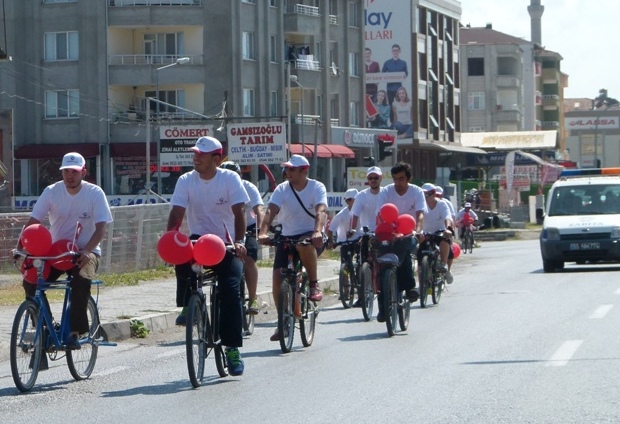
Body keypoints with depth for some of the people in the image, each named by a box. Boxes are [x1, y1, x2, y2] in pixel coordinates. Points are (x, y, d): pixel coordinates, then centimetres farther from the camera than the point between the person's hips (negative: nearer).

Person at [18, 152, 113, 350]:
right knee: (30, 281, -24)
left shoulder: (95, 193, -9)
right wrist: (21, 246, -24)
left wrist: (87, 251, -33)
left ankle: (75, 332, -28)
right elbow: (33, 222, -7)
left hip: (86, 251, -3)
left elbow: (100, 228, -15)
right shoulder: (51, 192, -3)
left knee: (82, 280, -37)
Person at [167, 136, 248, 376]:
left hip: (226, 243, -2)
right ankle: (187, 306, -12)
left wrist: (238, 241, -34)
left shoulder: (230, 179, -9)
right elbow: (177, 213, -11)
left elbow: (238, 212, -18)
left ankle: (232, 348, -10)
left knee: (230, 290, -17)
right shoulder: (186, 181, -3)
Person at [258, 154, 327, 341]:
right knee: (278, 277, -11)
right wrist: (263, 232, -36)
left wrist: (317, 231, -45)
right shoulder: (282, 189, -3)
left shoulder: (317, 187, -8)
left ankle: (314, 285, -18)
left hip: (311, 236, -3)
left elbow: (321, 210, -25)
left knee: (304, 245, -40)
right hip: (288, 237, 3)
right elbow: (271, 211, -17)